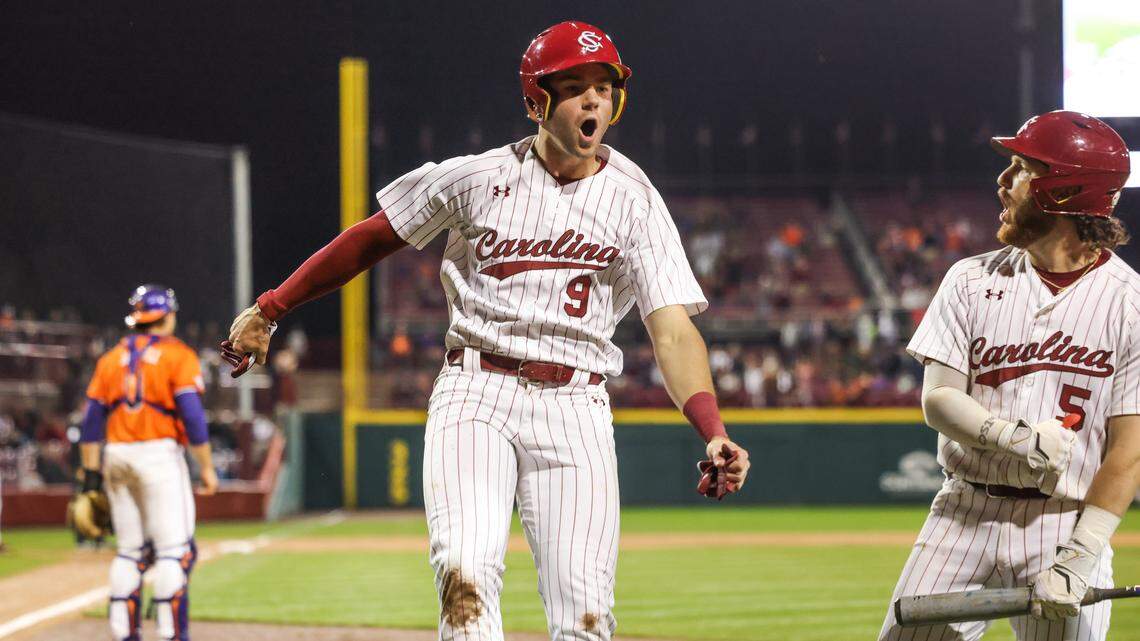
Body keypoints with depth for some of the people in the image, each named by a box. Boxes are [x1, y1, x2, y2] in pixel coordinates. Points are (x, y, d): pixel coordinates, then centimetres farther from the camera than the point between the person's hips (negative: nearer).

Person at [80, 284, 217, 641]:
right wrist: (206, 467, -8)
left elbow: (92, 420, 10)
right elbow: (192, 416, -11)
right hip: (160, 455, -6)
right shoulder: (178, 355, -2)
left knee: (130, 551, 12)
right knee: (174, 550, -5)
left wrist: (91, 472, 12)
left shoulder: (111, 359, 13)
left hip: (116, 458, 6)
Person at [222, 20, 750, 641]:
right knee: (466, 570, -24)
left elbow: (673, 330, -6)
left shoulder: (635, 200, 2)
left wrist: (714, 433, -22)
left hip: (575, 408, 1)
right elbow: (373, 238, 12)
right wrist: (270, 309, 10)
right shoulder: (479, 177, 3)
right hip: (476, 391, -1)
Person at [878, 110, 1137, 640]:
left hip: (1066, 526, -2)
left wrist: (1079, 558, -15)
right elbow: (938, 398, 1)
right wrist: (1009, 436, -20)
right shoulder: (972, 280, 6)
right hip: (965, 516, 2)